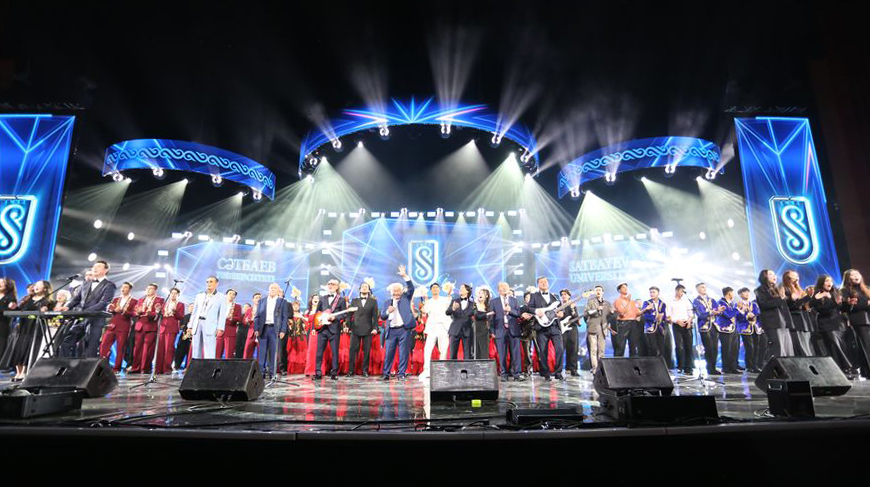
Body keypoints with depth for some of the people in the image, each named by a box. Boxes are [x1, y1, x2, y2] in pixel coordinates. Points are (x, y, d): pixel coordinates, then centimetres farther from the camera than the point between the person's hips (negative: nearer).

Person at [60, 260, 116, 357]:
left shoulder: (109, 285, -3)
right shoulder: (85, 284, 19)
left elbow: (103, 303, -13)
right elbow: (76, 298, 18)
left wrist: (86, 312, -25)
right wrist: (67, 307, -4)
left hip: (95, 321, -6)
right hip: (79, 320, 7)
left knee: (90, 352, -3)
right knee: (65, 343, 5)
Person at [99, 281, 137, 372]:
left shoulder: (134, 301, 5)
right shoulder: (116, 299, 20)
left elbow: (134, 314, -6)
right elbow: (109, 311, 11)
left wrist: (122, 311, -19)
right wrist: (111, 309, -11)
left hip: (124, 327, -4)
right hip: (112, 325, 4)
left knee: (120, 348, -2)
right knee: (104, 345, -2)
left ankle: (117, 368, 4)